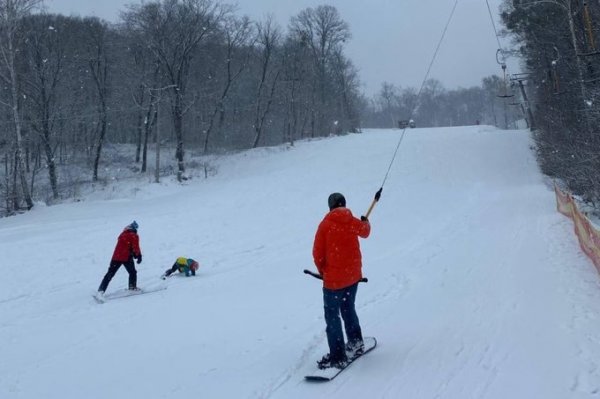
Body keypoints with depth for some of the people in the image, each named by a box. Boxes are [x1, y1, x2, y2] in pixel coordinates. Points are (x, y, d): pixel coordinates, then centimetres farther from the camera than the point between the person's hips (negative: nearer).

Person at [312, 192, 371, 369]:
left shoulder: (325, 224, -13)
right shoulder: (353, 222, 0)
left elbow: (318, 253, -11)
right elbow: (365, 231, 24)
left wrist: (322, 271, 7)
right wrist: (366, 222, 47)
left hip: (333, 278, -5)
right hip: (353, 275, 5)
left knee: (332, 316, 2)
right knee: (348, 309, 25)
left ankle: (337, 357, 2)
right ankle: (355, 342, 38)